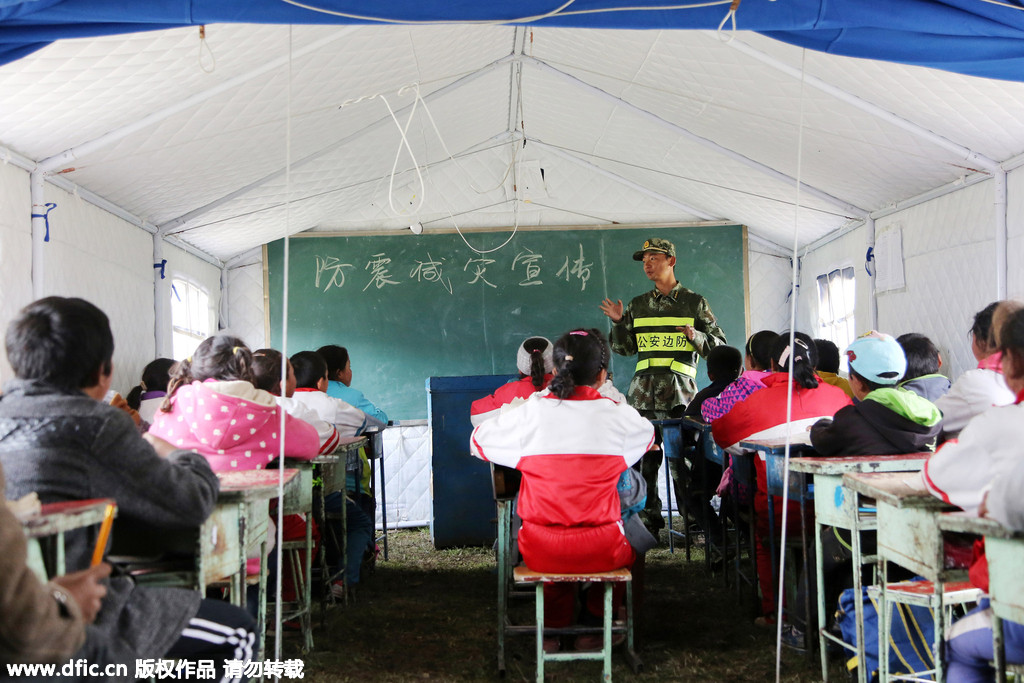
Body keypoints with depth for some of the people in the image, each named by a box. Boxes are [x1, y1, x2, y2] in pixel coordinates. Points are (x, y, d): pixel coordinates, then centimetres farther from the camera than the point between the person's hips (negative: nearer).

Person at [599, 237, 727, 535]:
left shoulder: (695, 303, 8)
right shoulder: (637, 306, 16)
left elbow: (720, 345, 9)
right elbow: (623, 348, 19)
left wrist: (697, 337, -10)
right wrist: (618, 323, 3)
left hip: (681, 390, -3)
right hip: (644, 390, 3)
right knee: (646, 456, 1)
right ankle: (650, 518, 10)